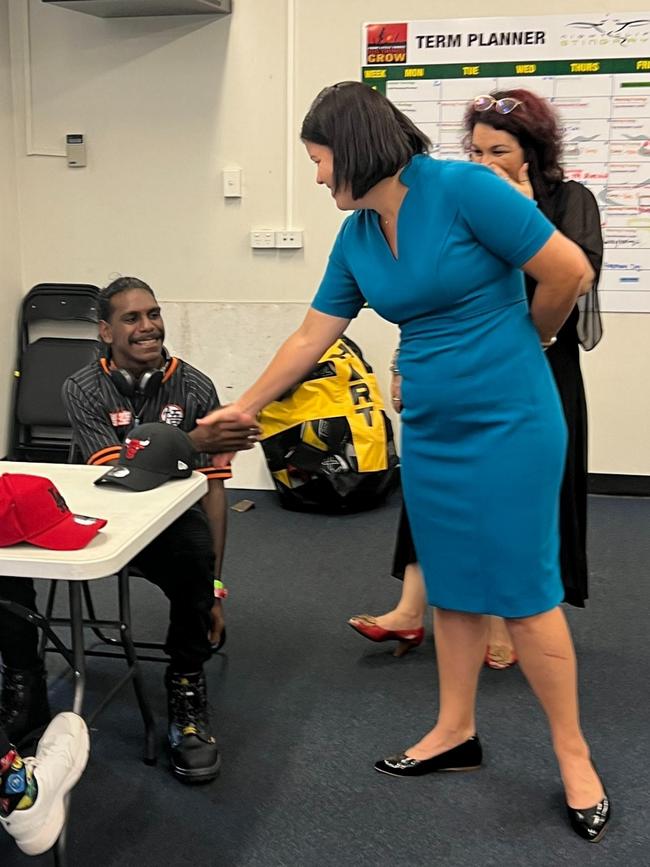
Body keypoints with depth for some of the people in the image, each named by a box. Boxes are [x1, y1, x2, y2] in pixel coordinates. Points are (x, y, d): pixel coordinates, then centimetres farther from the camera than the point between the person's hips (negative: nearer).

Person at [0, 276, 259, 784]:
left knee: (195, 556, -37)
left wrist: (213, 580, -6)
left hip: (168, 518, -1)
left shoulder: (194, 388, 2)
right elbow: (113, 470, -15)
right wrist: (193, 441, -31)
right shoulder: (83, 389, 0)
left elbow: (212, 486, 0)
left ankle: (186, 691, -13)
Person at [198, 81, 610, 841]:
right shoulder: (355, 238, 5)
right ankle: (455, 732, 29)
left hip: (509, 422, -6)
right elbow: (310, 337, 13)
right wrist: (241, 411, 16)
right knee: (451, 586, 14)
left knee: (523, 589, 0)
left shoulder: (463, 189, -16)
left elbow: (570, 272, -13)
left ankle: (573, 755, 17)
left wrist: (515, 342, 4)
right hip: (428, 429, 6)